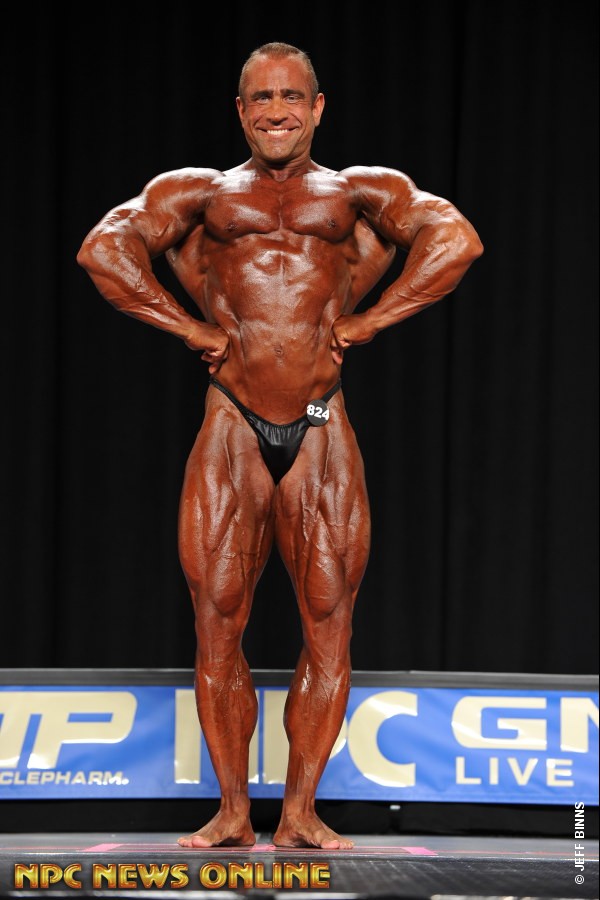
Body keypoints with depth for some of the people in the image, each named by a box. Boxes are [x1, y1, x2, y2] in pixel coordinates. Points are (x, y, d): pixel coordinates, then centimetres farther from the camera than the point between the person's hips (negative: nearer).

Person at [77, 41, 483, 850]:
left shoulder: (359, 193, 13)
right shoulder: (200, 193, 15)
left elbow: (456, 240, -1)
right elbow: (104, 248, 4)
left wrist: (366, 322, -5)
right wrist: (190, 327, -3)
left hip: (322, 434, 0)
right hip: (231, 432, 0)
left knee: (329, 626, -2)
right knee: (218, 625, -2)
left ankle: (301, 812, 4)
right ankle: (233, 811, 6)